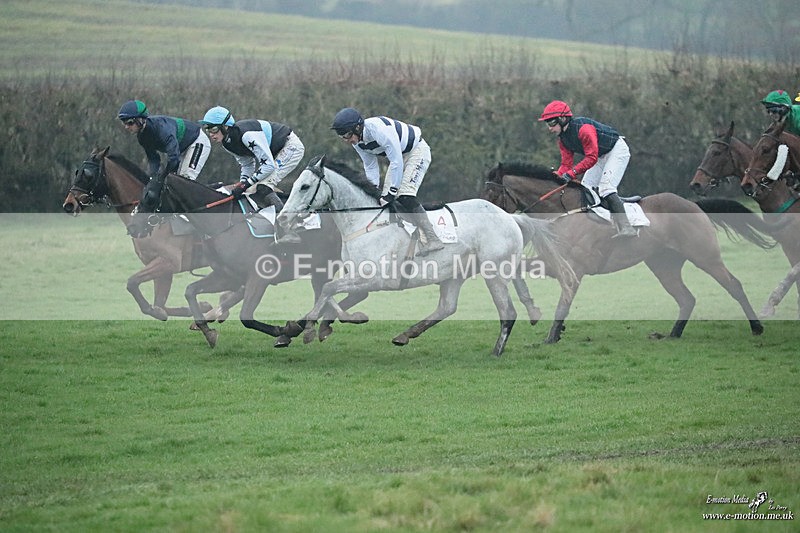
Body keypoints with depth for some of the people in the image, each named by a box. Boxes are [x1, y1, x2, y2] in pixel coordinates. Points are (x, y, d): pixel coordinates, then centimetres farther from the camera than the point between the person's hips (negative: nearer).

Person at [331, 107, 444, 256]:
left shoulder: (379, 129, -36)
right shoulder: (357, 141, -9)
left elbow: (396, 162, -33)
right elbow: (370, 166, 4)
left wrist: (392, 192, -28)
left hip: (417, 150, -9)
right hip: (399, 156, 9)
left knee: (404, 196, -23)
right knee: (386, 198, -1)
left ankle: (432, 240, -20)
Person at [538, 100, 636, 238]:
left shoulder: (583, 128, -30)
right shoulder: (563, 139, -1)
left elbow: (591, 158, -33)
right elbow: (566, 164, -2)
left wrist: (572, 173, -37)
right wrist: (558, 176, -22)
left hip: (617, 150, -10)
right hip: (601, 156, 10)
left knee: (605, 188, -23)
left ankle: (626, 228, -30)